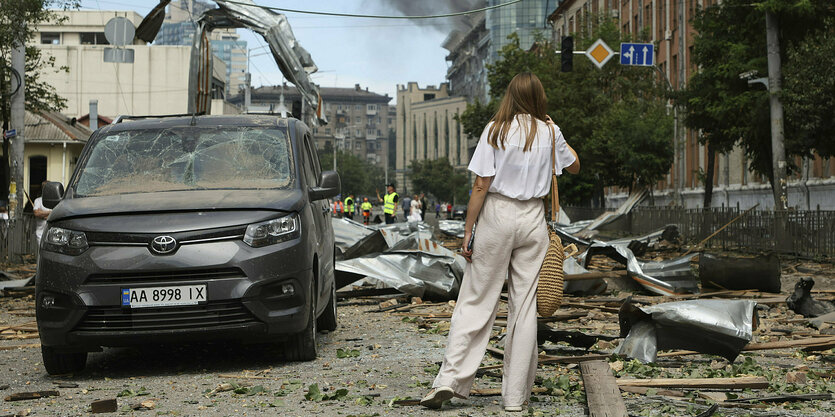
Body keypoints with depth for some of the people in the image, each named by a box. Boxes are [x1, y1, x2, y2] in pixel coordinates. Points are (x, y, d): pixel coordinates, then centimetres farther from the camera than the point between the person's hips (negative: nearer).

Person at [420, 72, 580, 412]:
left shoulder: (496, 130, -4)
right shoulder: (549, 132, 3)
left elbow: (481, 186, -7)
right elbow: (574, 167, 22)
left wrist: (468, 231, -3)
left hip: (497, 215, -2)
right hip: (533, 219, 2)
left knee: (476, 300, 2)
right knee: (524, 305, 4)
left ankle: (450, 379, -6)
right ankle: (515, 396, 7)